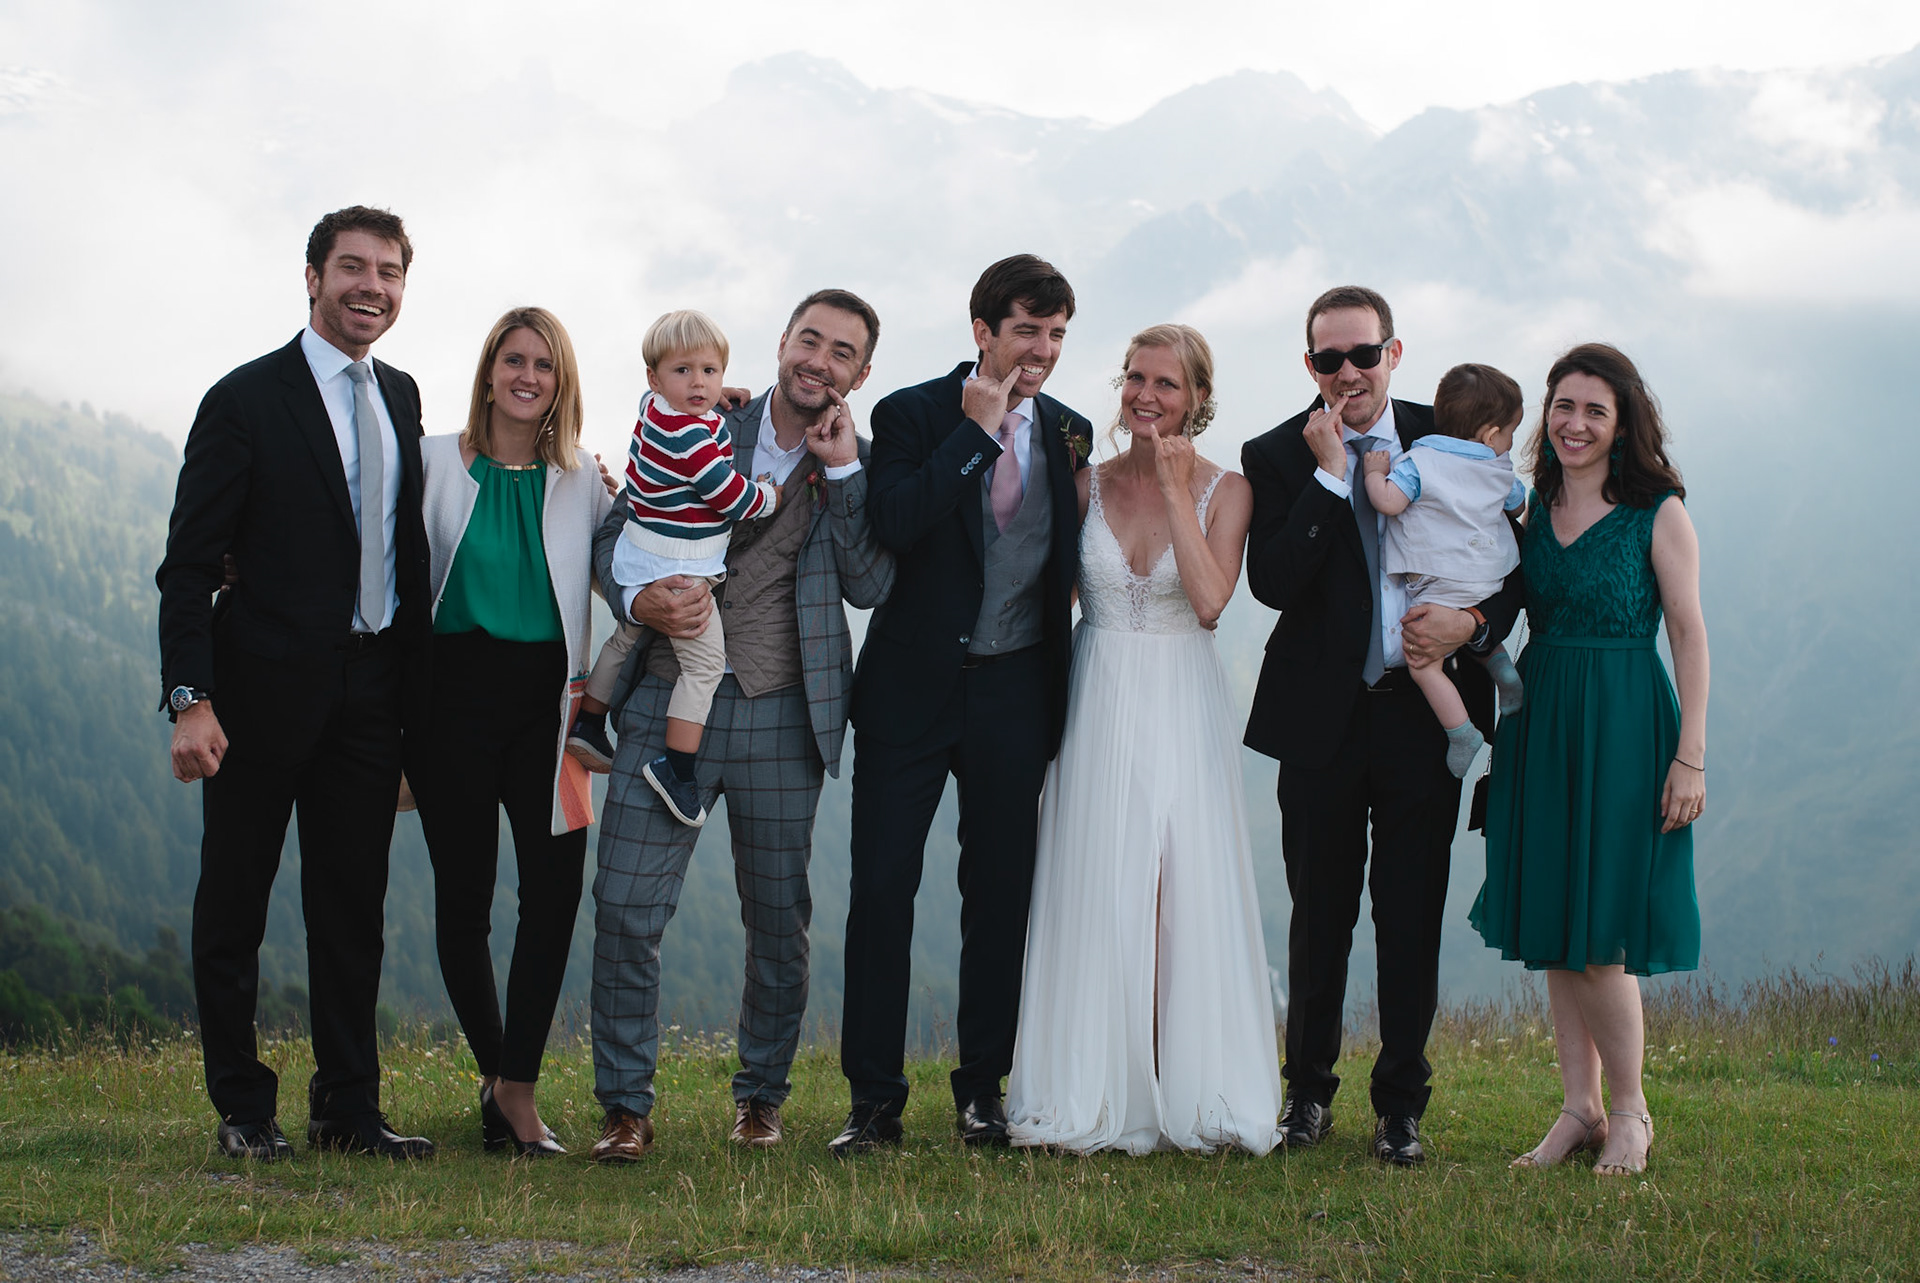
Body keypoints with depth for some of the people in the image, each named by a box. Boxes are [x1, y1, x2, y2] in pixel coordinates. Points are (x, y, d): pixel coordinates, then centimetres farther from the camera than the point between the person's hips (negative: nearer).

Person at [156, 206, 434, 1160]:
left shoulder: (400, 397, 11)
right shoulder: (246, 400, -7)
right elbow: (190, 563, -10)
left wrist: (415, 684, 10)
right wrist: (192, 699, -17)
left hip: (372, 687, 5)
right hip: (267, 687, -5)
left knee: (354, 904, 9)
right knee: (234, 902, 5)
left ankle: (348, 1108, 18)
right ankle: (242, 1110, 16)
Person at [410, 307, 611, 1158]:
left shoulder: (582, 480, 10)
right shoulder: (434, 462, 5)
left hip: (545, 697, 1)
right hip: (456, 692, -1)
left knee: (556, 886, -10)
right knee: (463, 893, 3)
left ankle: (516, 1087, -3)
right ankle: (496, 1074, 19)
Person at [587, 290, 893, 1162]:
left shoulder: (862, 468, 6)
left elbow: (871, 584, -7)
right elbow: (613, 535, 8)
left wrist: (842, 469, -10)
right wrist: (638, 600, -12)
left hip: (780, 719, 0)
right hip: (669, 704, 0)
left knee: (779, 919, 8)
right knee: (627, 908, -6)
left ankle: (761, 1095, 27)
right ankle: (626, 1106, 5)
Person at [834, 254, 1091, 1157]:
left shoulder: (1069, 433, 8)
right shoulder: (910, 415, -3)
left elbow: (1070, 562, 13)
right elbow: (895, 525, -19)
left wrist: (1061, 696, 3)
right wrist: (976, 432, -17)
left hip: (1016, 692, 3)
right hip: (914, 686, -3)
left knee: (1000, 894, 8)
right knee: (881, 888, -3)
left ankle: (983, 1089, 20)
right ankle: (874, 1099, 6)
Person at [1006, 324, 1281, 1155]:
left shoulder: (1224, 490, 1)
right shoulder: (1090, 484, 6)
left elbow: (1211, 599, -14)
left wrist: (1176, 488, -12)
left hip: (1183, 708, -1)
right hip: (1099, 706, 1)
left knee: (1187, 891, -4)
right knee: (1097, 892, 0)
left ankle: (1189, 1093, 4)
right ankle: (1097, 1096, 5)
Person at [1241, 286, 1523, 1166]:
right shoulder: (1277, 457, -2)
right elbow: (1272, 583, -15)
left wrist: (1471, 623, -14)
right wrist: (1329, 475, -18)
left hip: (1425, 710, 1)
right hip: (1321, 719, 0)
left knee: (1412, 918, 5)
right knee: (1320, 914, 11)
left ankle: (1401, 1105, 17)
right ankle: (1309, 1090, 26)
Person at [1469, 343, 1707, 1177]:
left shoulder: (1657, 512, -6)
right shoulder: (1532, 507, 9)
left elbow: (1689, 635, -8)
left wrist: (1691, 756, -12)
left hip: (1624, 729, -5)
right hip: (1539, 724, 5)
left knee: (1599, 931, -5)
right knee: (1552, 929, 7)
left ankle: (1631, 1112, 11)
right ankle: (1580, 1108, 16)